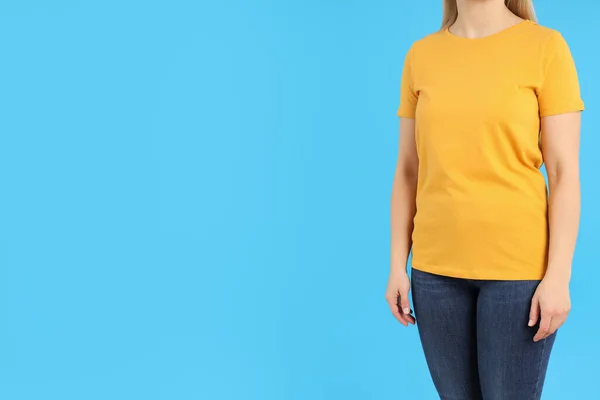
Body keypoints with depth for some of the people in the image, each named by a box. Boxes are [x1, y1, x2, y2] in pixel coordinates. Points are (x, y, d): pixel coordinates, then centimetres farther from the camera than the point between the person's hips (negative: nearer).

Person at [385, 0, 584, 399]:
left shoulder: (545, 46, -5)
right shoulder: (421, 55, 5)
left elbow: (565, 172, -7)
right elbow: (408, 170, 8)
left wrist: (558, 275, -11)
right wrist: (398, 266, 5)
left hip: (518, 266, -3)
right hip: (436, 265, 3)